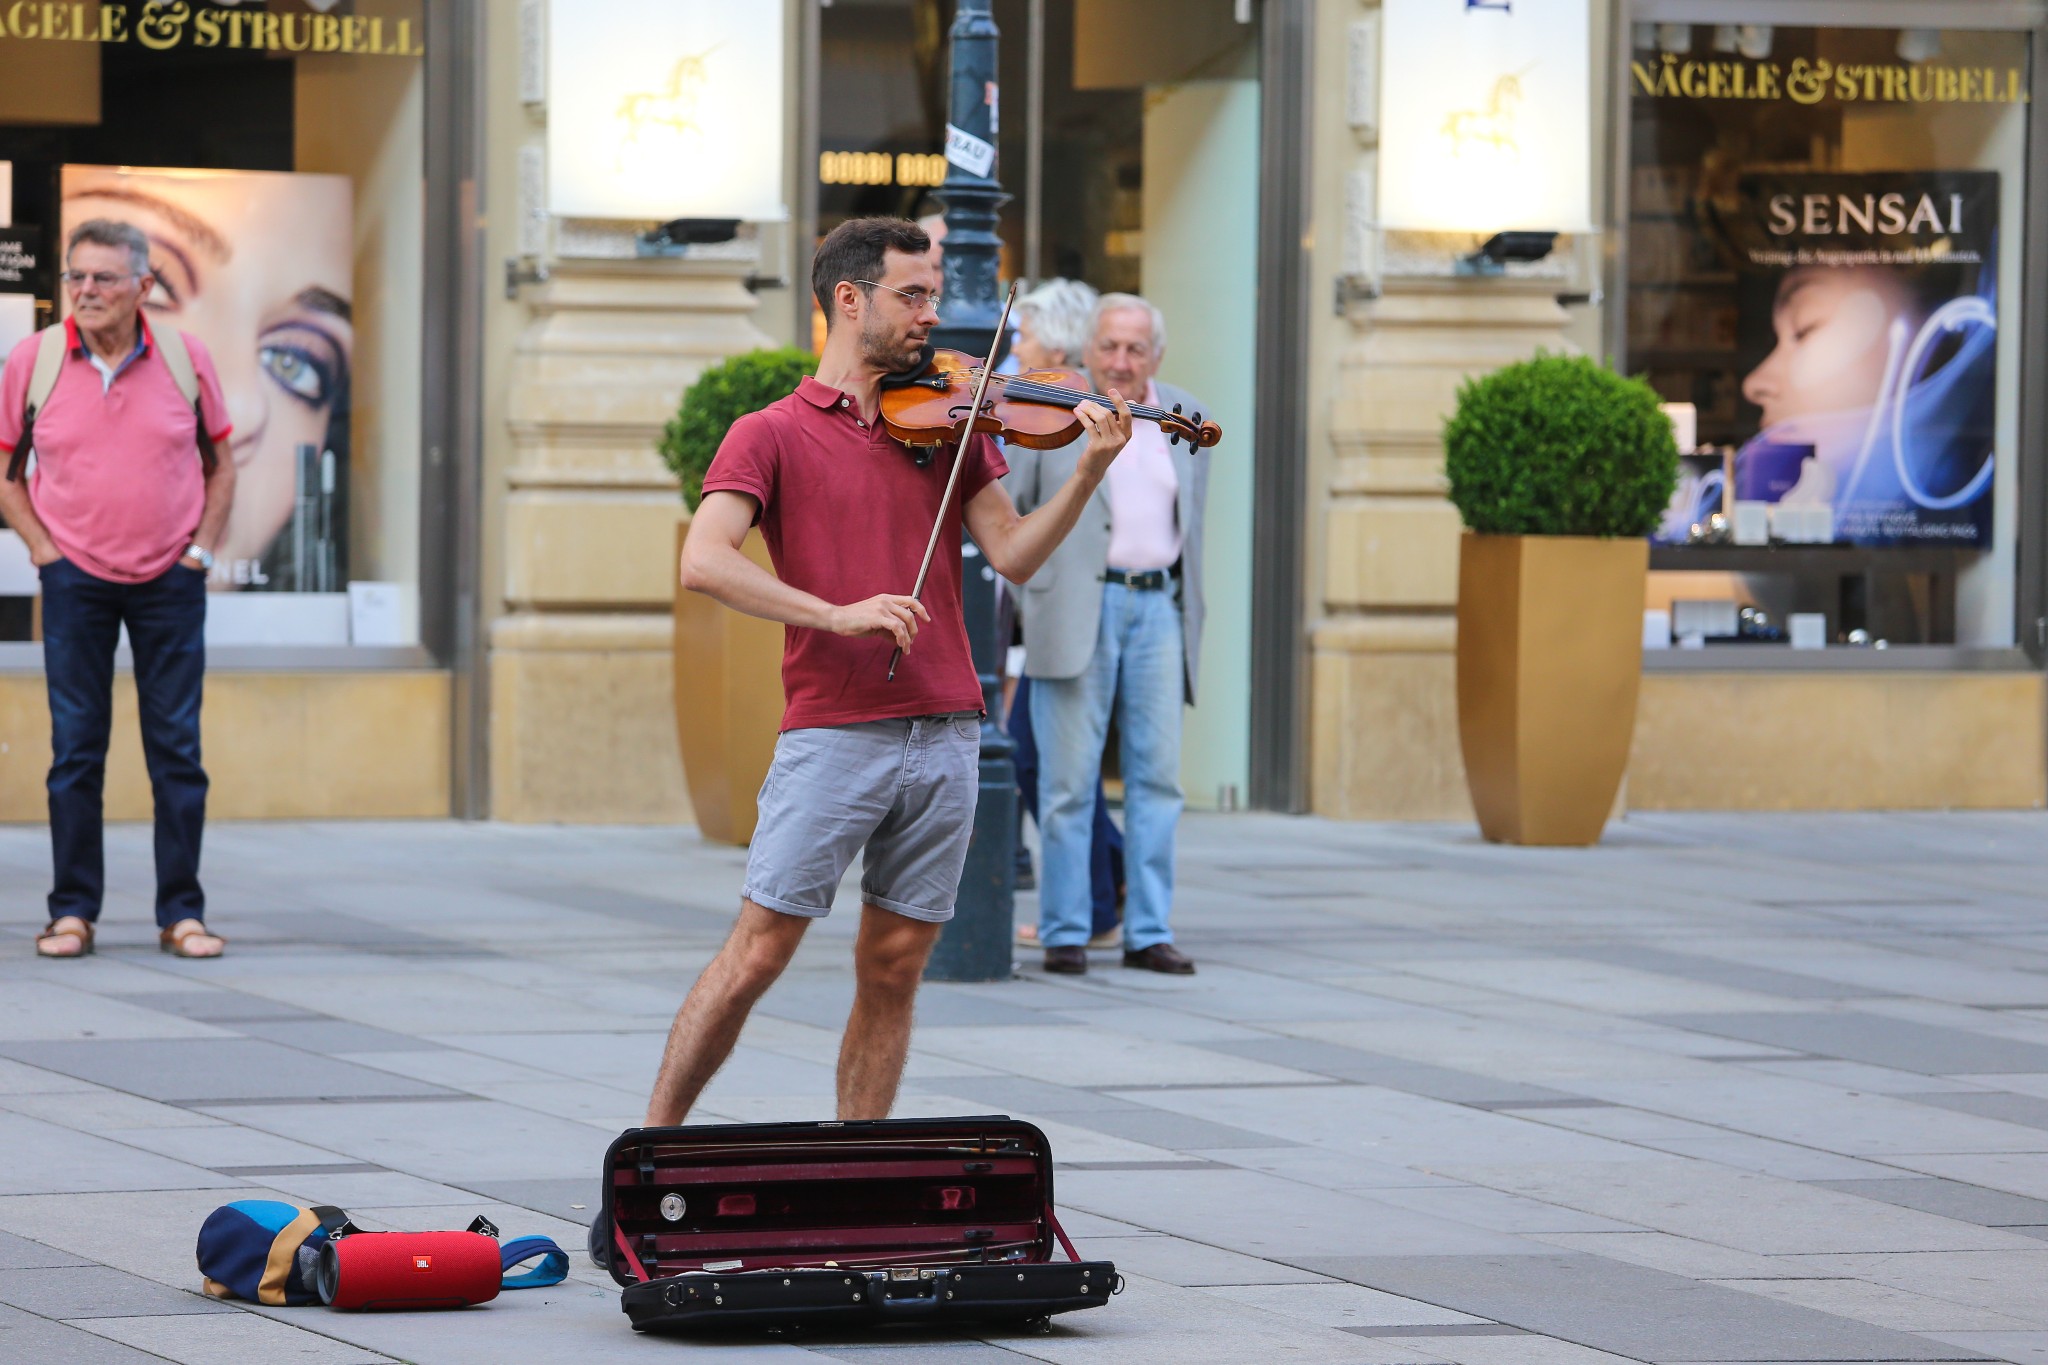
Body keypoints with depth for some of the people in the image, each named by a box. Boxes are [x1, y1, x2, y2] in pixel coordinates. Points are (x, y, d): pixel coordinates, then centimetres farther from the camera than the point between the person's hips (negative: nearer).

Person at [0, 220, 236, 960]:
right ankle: (73, 911, 6)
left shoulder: (187, 359, -2)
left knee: (177, 749, 1)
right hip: (75, 577, 0)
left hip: (170, 580, 0)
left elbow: (220, 464, 10)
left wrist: (202, 551, 1)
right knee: (75, 750, 0)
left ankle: (181, 913, 7)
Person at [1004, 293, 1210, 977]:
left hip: (1157, 607, 4)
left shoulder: (1185, 418, 12)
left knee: (1157, 774, 2)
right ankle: (1064, 932, 3)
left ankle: (1148, 932, 6)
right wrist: (1025, 596, 1)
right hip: (1075, 609, -3)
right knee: (1069, 778, -2)